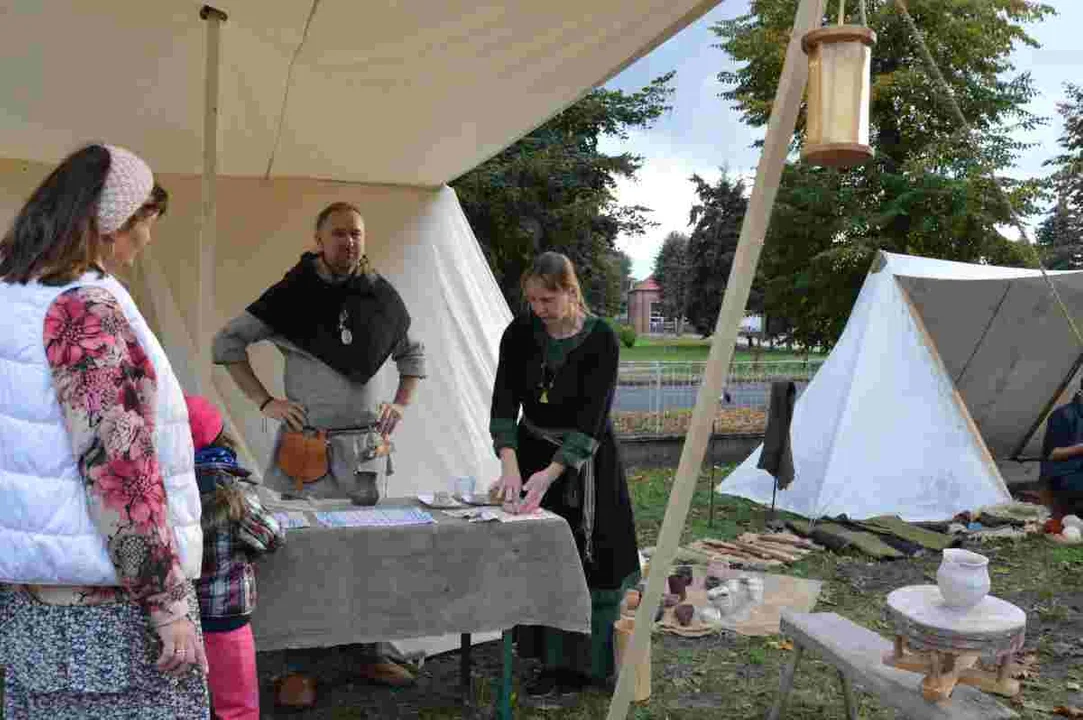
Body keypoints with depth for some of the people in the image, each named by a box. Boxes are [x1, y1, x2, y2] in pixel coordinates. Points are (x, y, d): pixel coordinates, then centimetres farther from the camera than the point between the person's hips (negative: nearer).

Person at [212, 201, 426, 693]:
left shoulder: (382, 298, 5)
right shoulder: (293, 294, -6)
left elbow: (413, 357, 21)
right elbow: (226, 343, -1)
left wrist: (400, 405, 8)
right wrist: (264, 401, -7)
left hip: (362, 448, 4)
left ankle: (369, 652, 24)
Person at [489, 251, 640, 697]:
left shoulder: (600, 339, -20)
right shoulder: (520, 333, -9)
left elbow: (591, 417, -25)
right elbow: (504, 403, -15)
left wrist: (550, 474, -35)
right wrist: (510, 465, -30)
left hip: (587, 459, -3)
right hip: (533, 453, 3)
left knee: (590, 558, 1)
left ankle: (587, 664, 16)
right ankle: (554, 663, 18)